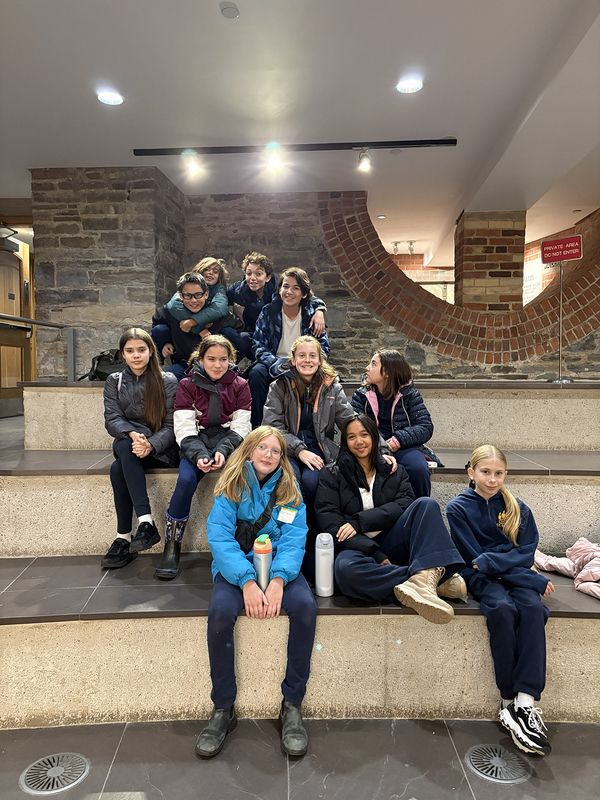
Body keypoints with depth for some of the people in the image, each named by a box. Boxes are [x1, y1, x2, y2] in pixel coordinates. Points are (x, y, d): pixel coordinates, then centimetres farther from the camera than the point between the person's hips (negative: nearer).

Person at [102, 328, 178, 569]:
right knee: (124, 444, -33)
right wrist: (132, 434, -25)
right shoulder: (114, 382, 11)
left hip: (161, 449, -3)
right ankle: (146, 523, -35)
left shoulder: (168, 381, 1)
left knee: (119, 468, -29)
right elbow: (112, 419, -2)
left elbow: (172, 425, -6)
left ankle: (124, 538, -25)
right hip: (128, 445, 3)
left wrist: (150, 444, -26)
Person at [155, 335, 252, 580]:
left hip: (229, 442, 0)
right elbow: (184, 429, -3)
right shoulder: (188, 385, 5)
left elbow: (241, 427, -1)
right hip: (196, 443, 0)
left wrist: (223, 451, -20)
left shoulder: (239, 385, 6)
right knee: (186, 481, -28)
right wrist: (199, 455, -22)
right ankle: (171, 547, -11)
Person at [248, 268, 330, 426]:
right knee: (256, 373, -31)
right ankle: (257, 424, -17)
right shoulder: (268, 311, -3)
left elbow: (323, 347, -1)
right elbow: (258, 345, -5)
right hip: (274, 360, 0)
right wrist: (274, 363, -26)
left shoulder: (311, 314, -1)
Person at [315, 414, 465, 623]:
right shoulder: (332, 475, 8)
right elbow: (328, 521, -4)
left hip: (391, 546, 2)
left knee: (426, 504, -20)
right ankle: (432, 578, -32)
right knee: (345, 569, -38)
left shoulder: (395, 471, 16)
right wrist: (374, 553, -15)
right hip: (357, 549, -2)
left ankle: (423, 578, -41)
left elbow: (405, 505, -2)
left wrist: (361, 521, -16)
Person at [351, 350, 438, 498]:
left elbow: (426, 428, -2)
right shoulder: (361, 395, 9)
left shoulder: (409, 395, 4)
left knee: (419, 469, -32)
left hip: (403, 448, 0)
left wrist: (399, 439, -19)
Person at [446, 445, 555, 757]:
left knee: (533, 608, -28)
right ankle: (509, 700, -23)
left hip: (514, 576, 3)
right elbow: (475, 557, -8)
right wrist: (535, 580, -11)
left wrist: (489, 561, -19)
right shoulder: (458, 508, -3)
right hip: (481, 578, -3)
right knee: (503, 608, -32)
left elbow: (526, 553, 1)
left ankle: (524, 702, -32)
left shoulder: (518, 509, 8)